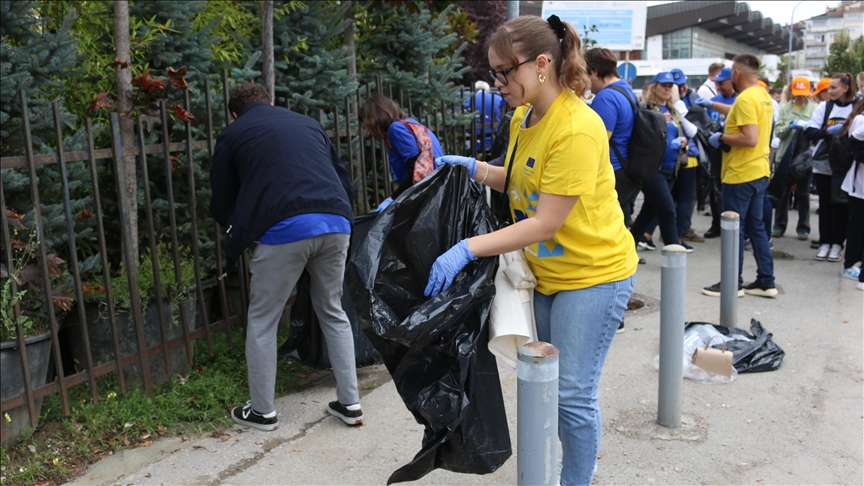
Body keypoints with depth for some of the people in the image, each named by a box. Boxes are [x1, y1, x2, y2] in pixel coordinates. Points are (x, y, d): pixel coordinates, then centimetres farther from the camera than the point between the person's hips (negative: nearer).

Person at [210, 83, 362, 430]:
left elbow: (222, 207, 22)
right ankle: (349, 403, 23)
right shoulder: (308, 124, 27)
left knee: (262, 321, 13)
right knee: (333, 312, 21)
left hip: (284, 229, -4)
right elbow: (346, 182, 26)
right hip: (336, 222, 4)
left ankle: (262, 411, 23)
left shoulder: (232, 135, 17)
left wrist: (240, 230, 42)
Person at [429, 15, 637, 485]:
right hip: (545, 270, 9)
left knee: (572, 393, -1)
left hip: (593, 274, -8)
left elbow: (545, 223, -26)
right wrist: (474, 168, -2)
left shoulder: (577, 129, -26)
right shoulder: (523, 118, 1)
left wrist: (468, 249, -30)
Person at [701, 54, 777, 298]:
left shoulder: (745, 99, -18)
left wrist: (722, 137, -11)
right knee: (756, 226, 14)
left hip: (741, 175, -9)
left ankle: (733, 283, 10)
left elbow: (750, 139, -25)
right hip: (759, 172, 9)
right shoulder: (763, 95, 11)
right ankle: (766, 282, 19)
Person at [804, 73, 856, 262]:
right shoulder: (824, 107, 2)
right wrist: (828, 131, -19)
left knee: (842, 206, 4)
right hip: (824, 165, 2)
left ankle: (837, 244, 15)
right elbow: (809, 132, -4)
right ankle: (825, 242, 16)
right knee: (826, 205, 7)